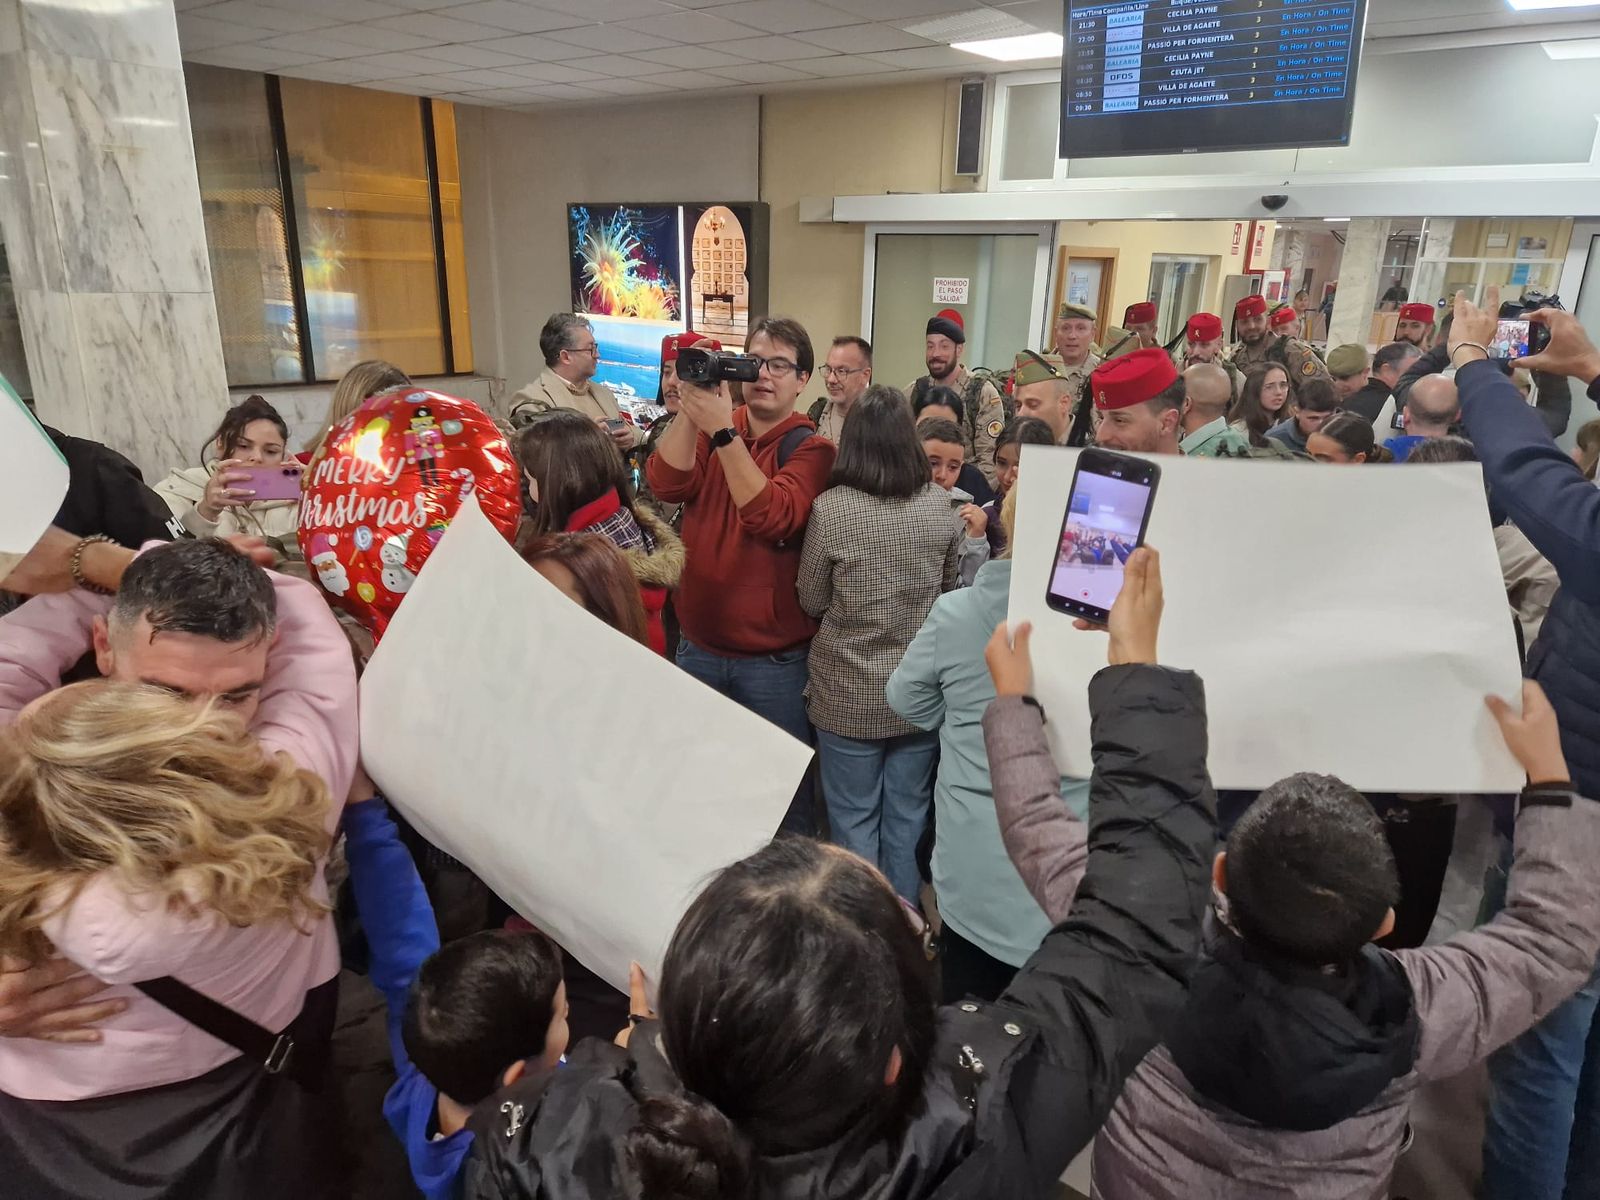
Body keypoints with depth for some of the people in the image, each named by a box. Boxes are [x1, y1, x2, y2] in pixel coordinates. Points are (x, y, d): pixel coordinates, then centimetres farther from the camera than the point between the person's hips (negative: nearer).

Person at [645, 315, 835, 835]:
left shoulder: (811, 448, -8)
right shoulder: (711, 426, 3)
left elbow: (771, 516, -25)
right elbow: (668, 485, -13)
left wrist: (723, 431, -28)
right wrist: (690, 407, -23)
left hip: (775, 658, -4)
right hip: (698, 645, 4)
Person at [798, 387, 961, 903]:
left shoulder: (830, 508, -16)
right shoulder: (940, 503, -6)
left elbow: (812, 602, -5)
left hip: (849, 693, -3)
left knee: (854, 820, 12)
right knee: (907, 817, 18)